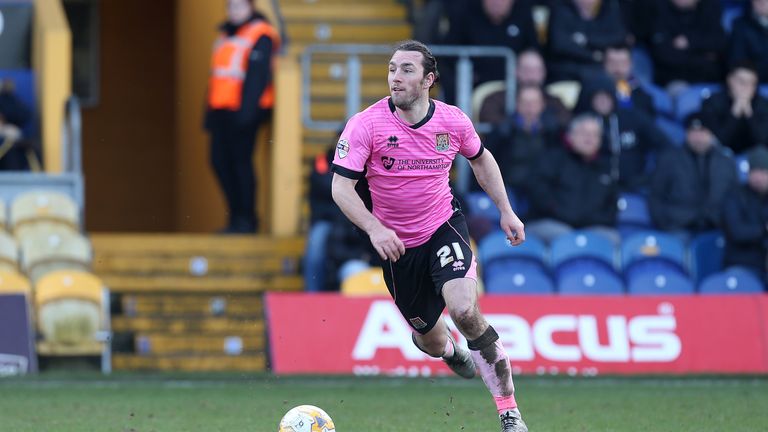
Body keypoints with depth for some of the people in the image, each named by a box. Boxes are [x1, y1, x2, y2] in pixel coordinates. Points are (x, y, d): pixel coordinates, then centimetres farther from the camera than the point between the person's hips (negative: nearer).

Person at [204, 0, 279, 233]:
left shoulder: (260, 36, -7)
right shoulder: (225, 35, 20)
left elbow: (258, 76, -15)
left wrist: (246, 111, -22)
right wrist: (210, 113, 19)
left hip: (242, 111, -8)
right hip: (221, 112, 8)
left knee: (240, 161, -6)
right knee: (220, 161, 6)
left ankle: (246, 220, 0)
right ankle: (236, 216, 15)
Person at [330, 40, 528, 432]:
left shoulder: (453, 121, -7)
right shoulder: (366, 124, -15)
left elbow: (480, 159, 15)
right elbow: (341, 186, -18)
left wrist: (506, 211, 11)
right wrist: (375, 228, -32)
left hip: (444, 228, 0)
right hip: (397, 245, 1)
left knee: (464, 311, -27)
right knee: (431, 343, 10)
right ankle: (449, 350, 53)